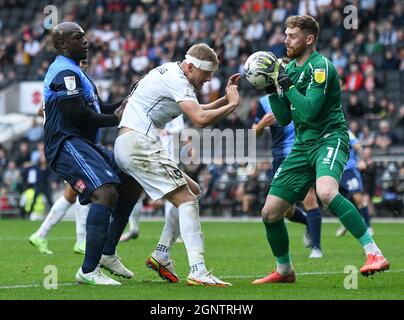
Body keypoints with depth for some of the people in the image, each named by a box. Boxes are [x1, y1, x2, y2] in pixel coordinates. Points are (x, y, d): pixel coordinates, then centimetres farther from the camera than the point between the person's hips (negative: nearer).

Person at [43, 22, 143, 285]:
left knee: (133, 185, 14)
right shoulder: (64, 72, -12)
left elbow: (98, 110, 24)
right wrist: (115, 119, -9)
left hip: (87, 145, 11)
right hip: (68, 145, -11)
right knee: (106, 192, -28)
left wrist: (123, 105, 6)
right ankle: (88, 271, -27)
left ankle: (107, 253, 17)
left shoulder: (74, 72, 23)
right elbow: (76, 114, -22)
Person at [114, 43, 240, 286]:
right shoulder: (177, 80, -13)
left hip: (128, 145, 10)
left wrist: (226, 98, 16)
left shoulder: (172, 73, 19)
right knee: (187, 200, -14)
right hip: (139, 144, -10)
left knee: (193, 190, 15)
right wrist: (232, 104, -10)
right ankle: (198, 272, -26)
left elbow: (197, 111, 29)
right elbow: (201, 119, -25)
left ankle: (161, 256, 13)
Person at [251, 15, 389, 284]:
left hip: (330, 138, -8)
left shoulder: (321, 67, -11)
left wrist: (285, 83, -16)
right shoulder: (290, 68, 14)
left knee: (326, 192, -37)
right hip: (303, 146, 8)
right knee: (270, 212, 3)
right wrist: (272, 88, 2)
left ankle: (375, 254, -33)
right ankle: (284, 271, 26)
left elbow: (308, 111, -22)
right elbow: (284, 118, 15)